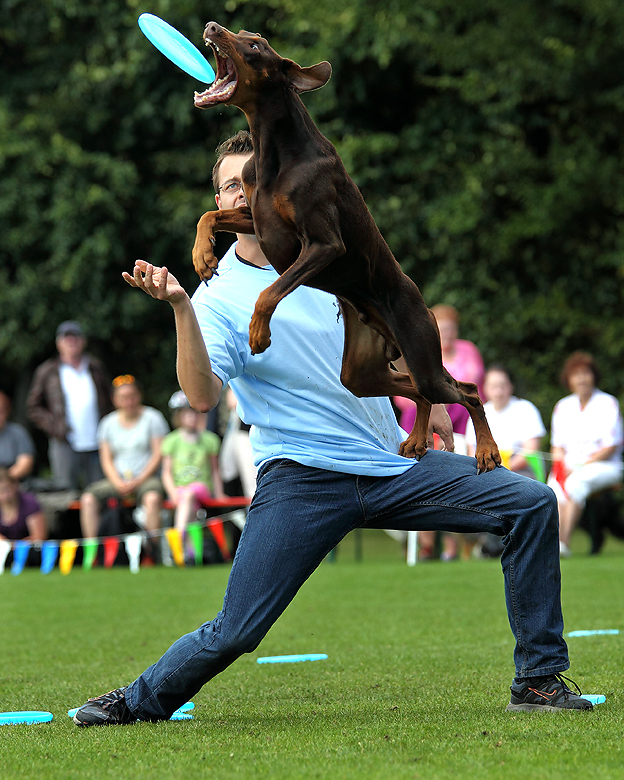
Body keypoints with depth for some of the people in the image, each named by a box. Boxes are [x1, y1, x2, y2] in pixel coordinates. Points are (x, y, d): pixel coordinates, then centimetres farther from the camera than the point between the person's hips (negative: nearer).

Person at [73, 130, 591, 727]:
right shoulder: (218, 298, -5)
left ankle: (539, 679, 2)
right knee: (234, 633, -14)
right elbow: (202, 395, -22)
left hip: (395, 464, 5)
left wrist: (429, 398, 26)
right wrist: (180, 308, -32)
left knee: (533, 505, -6)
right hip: (301, 479, -5)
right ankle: (139, 701, 14)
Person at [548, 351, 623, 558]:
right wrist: (562, 465, -7)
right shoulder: (563, 406, 15)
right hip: (569, 466, 4)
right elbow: (557, 446, 15)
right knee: (555, 485, -32)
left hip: (604, 466, -4)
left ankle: (563, 541, -46)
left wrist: (582, 464, -15)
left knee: (576, 483, -37)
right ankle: (555, 539, -45)